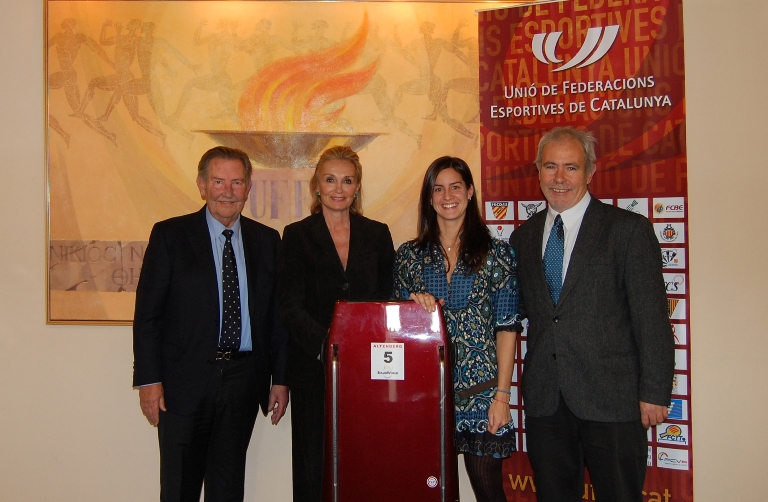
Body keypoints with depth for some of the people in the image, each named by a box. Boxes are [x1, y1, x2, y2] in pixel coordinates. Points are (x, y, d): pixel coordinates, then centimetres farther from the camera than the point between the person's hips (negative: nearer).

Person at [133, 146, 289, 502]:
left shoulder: (267, 241, 7)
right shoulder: (170, 235, -1)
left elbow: (277, 313, 8)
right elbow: (147, 312, -3)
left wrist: (280, 379, 5)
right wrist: (148, 379, -9)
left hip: (243, 379, 2)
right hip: (185, 380, -2)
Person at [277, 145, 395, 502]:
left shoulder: (377, 235, 9)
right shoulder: (297, 235, 3)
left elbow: (388, 300, 9)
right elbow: (290, 306, -5)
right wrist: (326, 345, -19)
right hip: (314, 366, -1)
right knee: (315, 463, 4)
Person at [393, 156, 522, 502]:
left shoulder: (497, 253, 0)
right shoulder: (409, 255, 6)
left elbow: (506, 328, -1)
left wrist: (502, 394, -6)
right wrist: (414, 304, -8)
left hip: (480, 392, -1)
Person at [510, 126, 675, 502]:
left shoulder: (629, 229, -4)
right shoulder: (523, 237, 11)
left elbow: (652, 319, -6)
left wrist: (654, 393, -9)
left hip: (612, 399, -4)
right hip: (544, 400, 4)